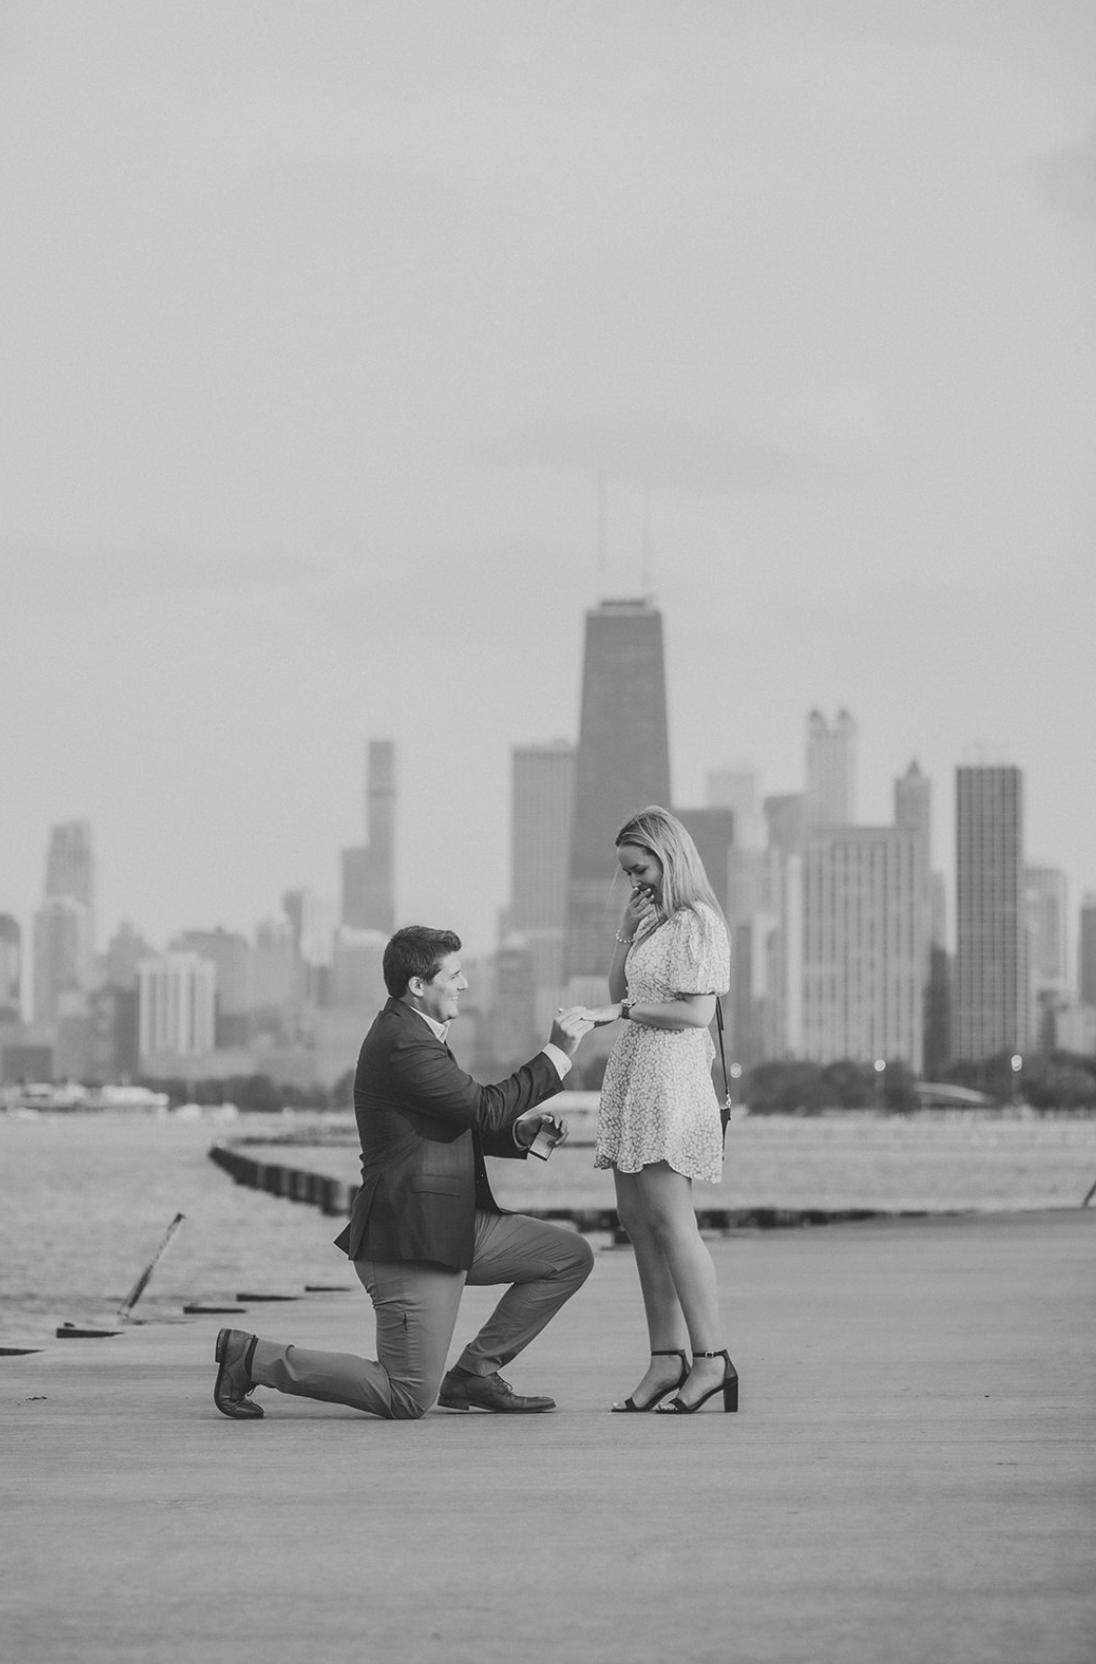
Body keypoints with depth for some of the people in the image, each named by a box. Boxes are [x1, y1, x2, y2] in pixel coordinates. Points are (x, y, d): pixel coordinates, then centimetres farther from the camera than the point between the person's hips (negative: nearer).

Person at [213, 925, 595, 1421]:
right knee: (409, 1399, -9)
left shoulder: (413, 1033, 15)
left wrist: (522, 1128, 6)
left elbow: (464, 1124, 22)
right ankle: (254, 1358, 1)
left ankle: (473, 1375, 12)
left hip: (453, 1225, 11)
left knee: (572, 1256, 9)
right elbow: (485, 1108, -19)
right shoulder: (403, 1044, -19)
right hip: (410, 1238, -11)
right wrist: (557, 1053, -12)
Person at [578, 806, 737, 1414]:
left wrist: (622, 1011, -13)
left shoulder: (696, 923, -9)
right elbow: (619, 990, 19)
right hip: (633, 1075, 9)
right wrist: (626, 934, 6)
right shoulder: (655, 922, 18)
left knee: (669, 1220, -13)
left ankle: (711, 1358, -11)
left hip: (671, 1073, -9)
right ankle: (667, 1358, 7)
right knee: (638, 1222, 6)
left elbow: (696, 1011, -16)